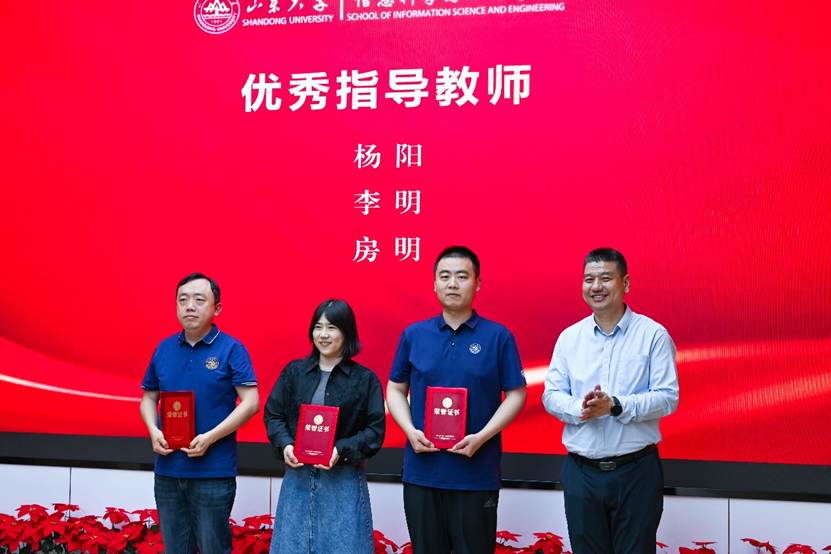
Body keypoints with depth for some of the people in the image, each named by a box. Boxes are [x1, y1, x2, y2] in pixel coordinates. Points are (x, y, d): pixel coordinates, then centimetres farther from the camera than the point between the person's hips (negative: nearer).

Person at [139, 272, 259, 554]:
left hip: (213, 472, -4)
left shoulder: (231, 349, -6)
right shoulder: (164, 349, 8)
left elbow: (251, 402, -11)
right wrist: (153, 431, -5)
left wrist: (210, 438, -19)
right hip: (167, 470, 4)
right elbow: (149, 397, 16)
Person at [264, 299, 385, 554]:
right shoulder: (294, 371, 7)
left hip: (343, 480, -2)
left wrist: (342, 450, -18)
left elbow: (375, 430, -4)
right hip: (297, 476, 3)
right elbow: (272, 414, 8)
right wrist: (285, 445, -10)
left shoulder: (366, 379, -1)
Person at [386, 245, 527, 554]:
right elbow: (395, 389, 11)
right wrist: (411, 431, -6)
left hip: (477, 473, -2)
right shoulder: (413, 335, 5)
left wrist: (482, 437, -14)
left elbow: (516, 394, -1)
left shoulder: (498, 336, -2)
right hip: (421, 471, 2)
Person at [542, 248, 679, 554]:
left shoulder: (653, 334, -4)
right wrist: (578, 409, -16)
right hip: (580, 471, 3)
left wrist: (616, 406, -21)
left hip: (636, 471, -3)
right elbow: (551, 394, 5)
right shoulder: (569, 337, 7)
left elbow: (668, 397, -9)